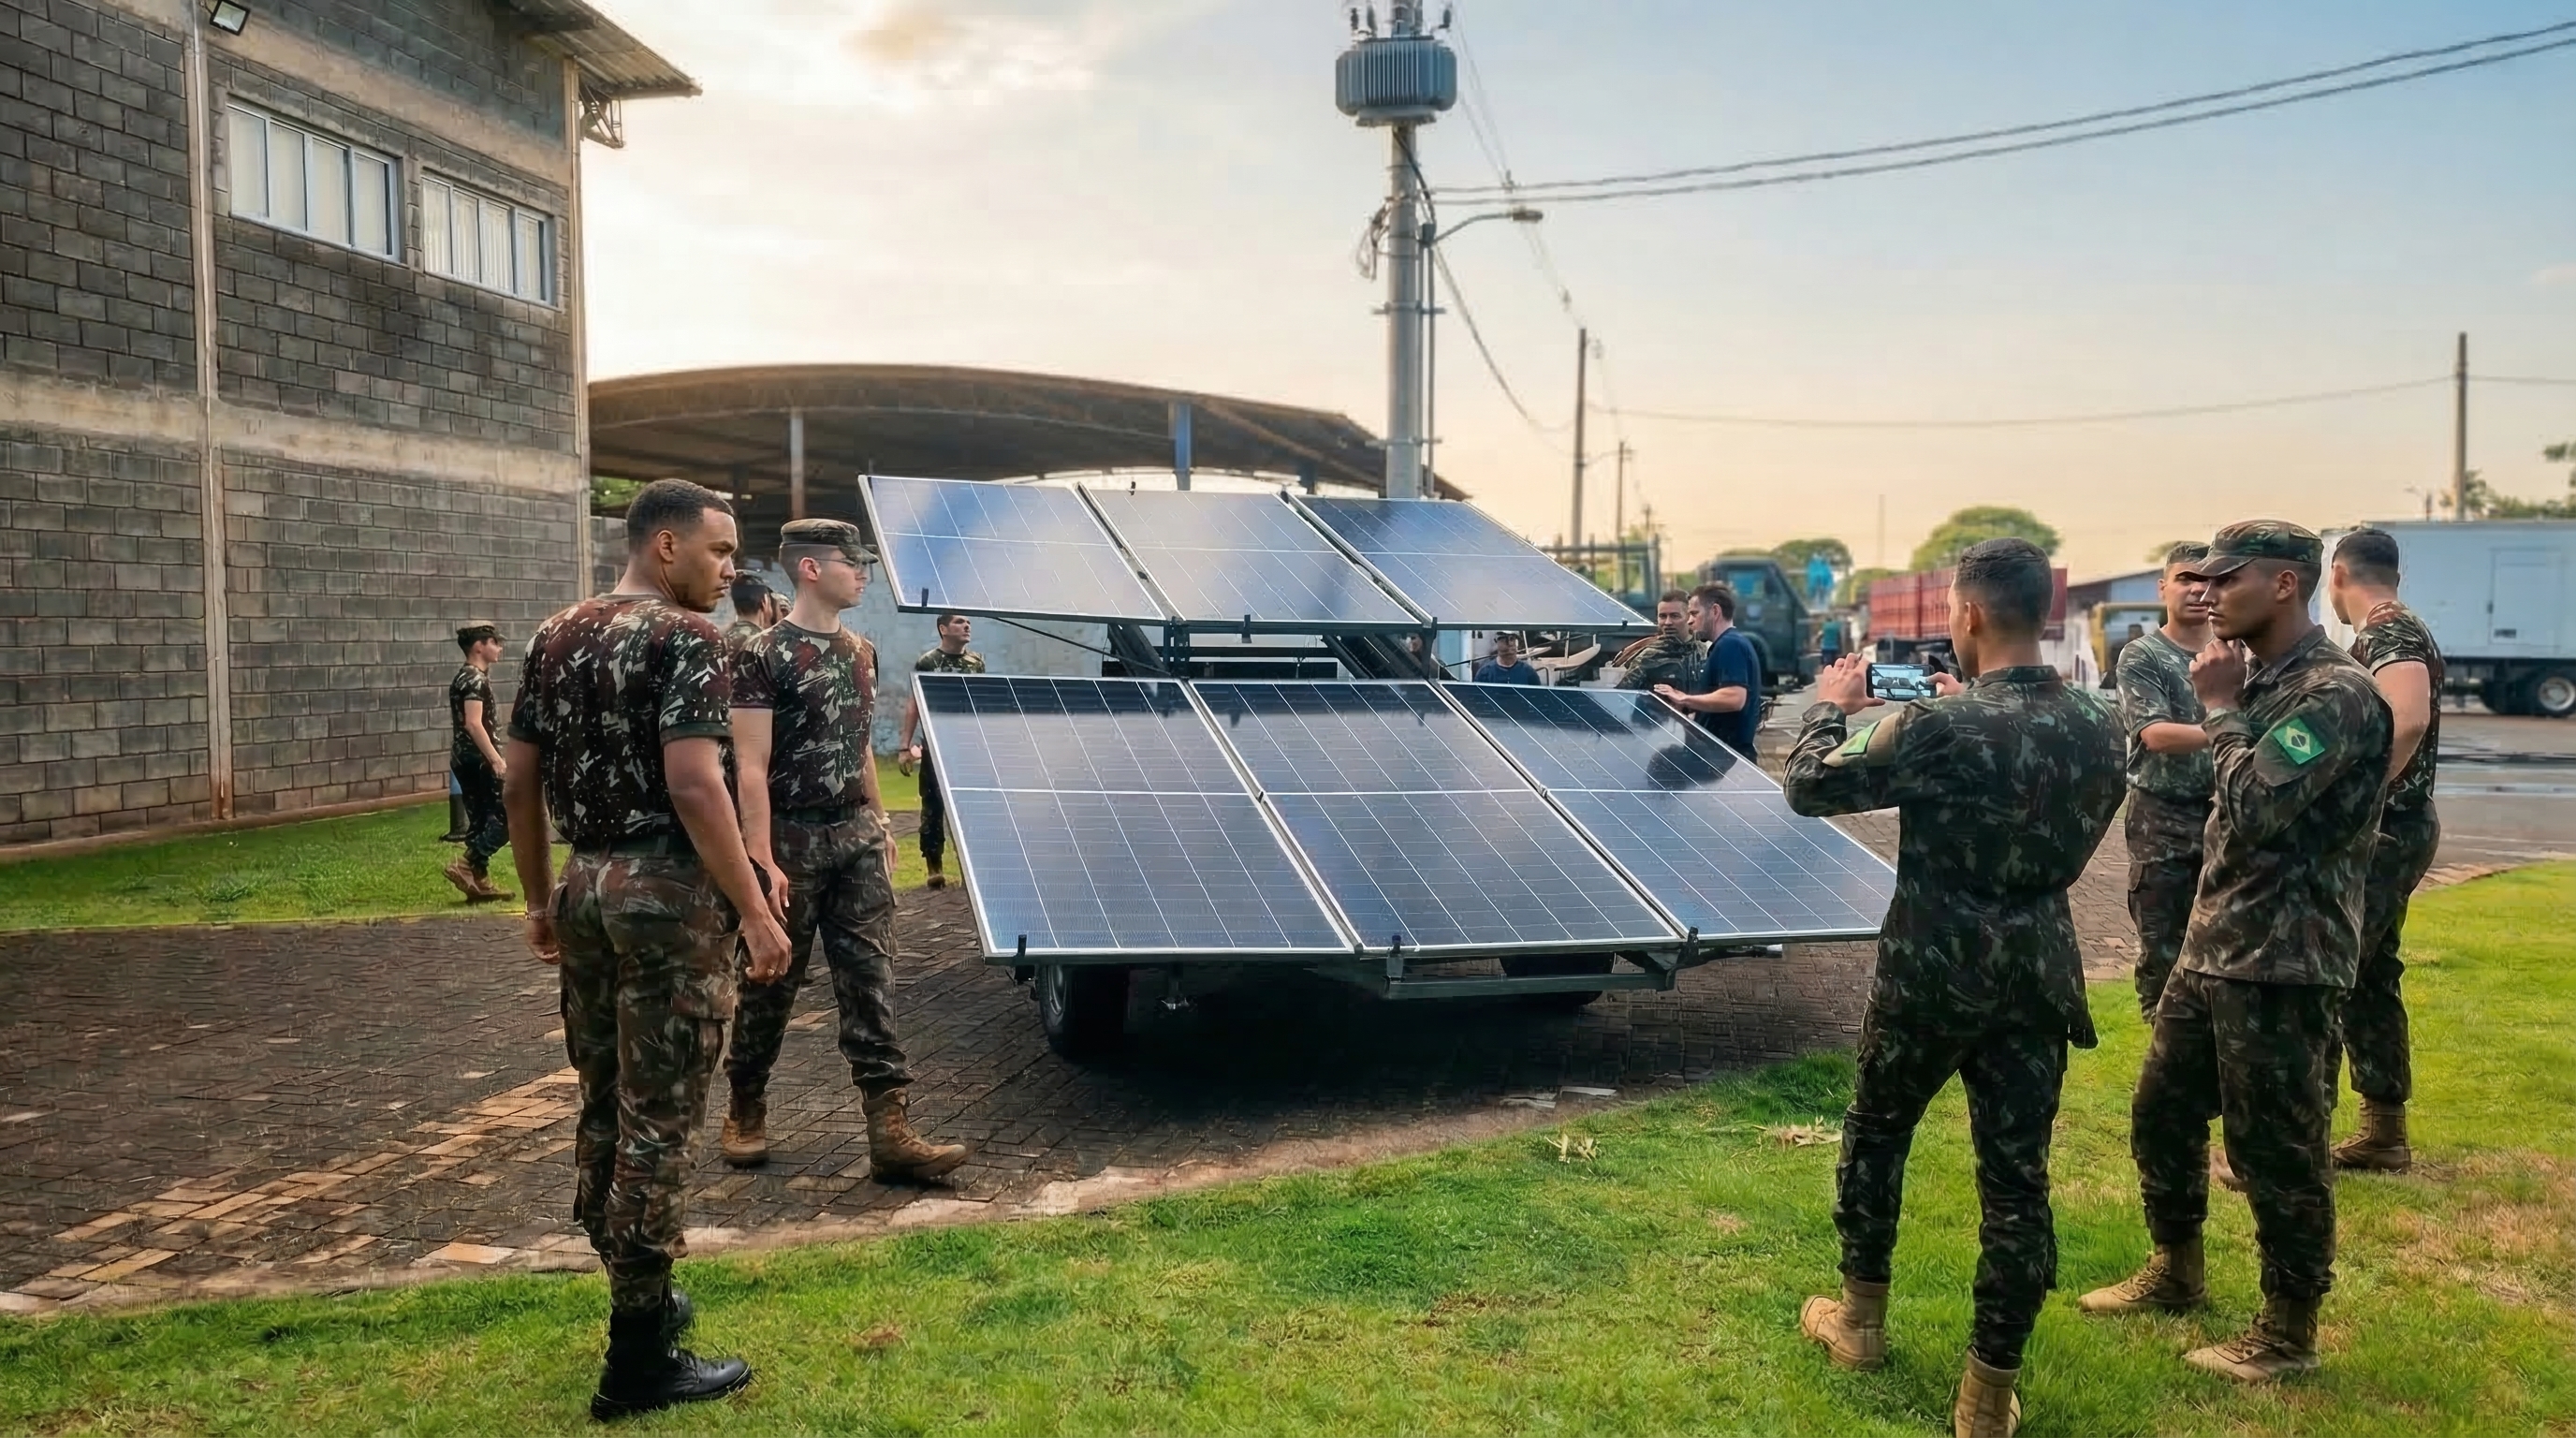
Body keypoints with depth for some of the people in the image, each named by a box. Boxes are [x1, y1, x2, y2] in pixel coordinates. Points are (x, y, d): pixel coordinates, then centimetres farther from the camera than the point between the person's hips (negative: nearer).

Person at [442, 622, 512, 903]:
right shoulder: (475, 679, -14)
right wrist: (497, 760, -25)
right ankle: (466, 866, -12)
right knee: (505, 817, -7)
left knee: (481, 819, 11)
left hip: (467, 759, 10)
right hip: (478, 759, -10)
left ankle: (479, 881, 12)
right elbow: (474, 724, -23)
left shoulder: (468, 677, 17)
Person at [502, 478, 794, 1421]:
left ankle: (641, 1296, 34)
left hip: (588, 886, 8)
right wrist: (756, 912, -18)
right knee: (655, 1124, -1)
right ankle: (638, 1359, 7)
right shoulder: (685, 639, -12)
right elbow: (694, 787, -21)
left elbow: (518, 783, 13)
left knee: (603, 1106, 18)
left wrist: (540, 900, 21)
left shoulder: (554, 638, 11)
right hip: (667, 893, -8)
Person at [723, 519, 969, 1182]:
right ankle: (745, 1110, 28)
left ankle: (888, 1129, 0)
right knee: (770, 983, 8)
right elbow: (752, 767, -16)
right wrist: (762, 860, -21)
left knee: (870, 980, 0)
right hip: (792, 839, -6)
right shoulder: (764, 655, -12)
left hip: (857, 836, 6)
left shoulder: (860, 651, 9)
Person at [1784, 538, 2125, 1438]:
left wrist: (1832, 707, 8)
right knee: (2017, 1176, 8)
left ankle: (1860, 1318, 34)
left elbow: (1809, 788, -9)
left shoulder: (1940, 728, -19)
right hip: (2037, 976, 4)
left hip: (1932, 972, -4)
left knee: (1876, 1134, 19)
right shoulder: (2099, 728, -2)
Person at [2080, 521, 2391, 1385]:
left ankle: (2288, 1332, 19)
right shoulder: (2258, 679, 11)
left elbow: (2254, 808, -25)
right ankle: (2176, 1272, 37)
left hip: (2282, 966, -9)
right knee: (2161, 1113, 19)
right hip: (2211, 950, 9)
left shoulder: (2336, 693, -19)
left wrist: (2219, 708, -15)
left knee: (2276, 1151, 3)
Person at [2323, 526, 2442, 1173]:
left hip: (2379, 831, -10)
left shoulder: (2388, 632, -17)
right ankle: (2384, 1132, 22)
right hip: (2391, 831, 10)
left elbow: (2409, 718, -33)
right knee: (2369, 979, 15)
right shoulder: (2397, 631, 15)